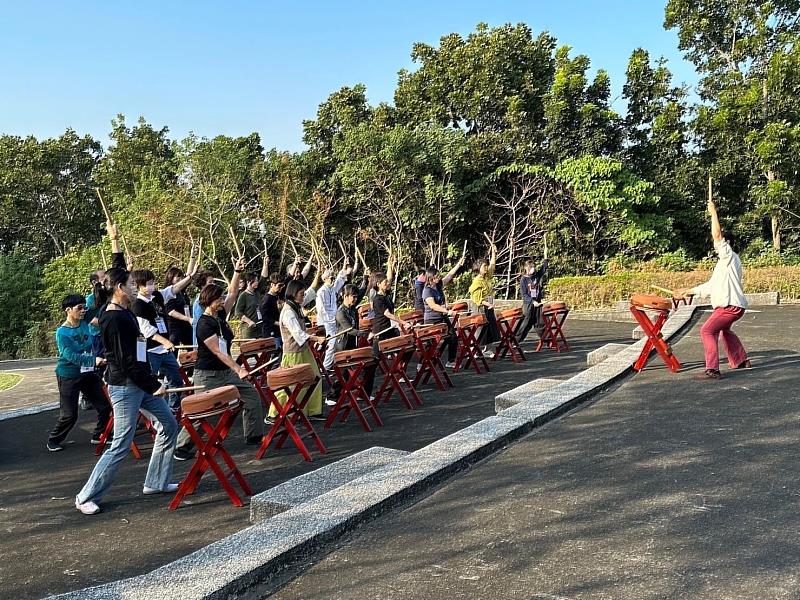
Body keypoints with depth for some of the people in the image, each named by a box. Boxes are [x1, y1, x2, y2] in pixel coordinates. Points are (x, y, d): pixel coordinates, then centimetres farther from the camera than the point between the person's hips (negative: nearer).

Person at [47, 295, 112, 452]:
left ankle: (99, 436, 23)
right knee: (69, 415, -1)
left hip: (88, 373, 6)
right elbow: (71, 356, -27)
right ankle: (53, 441, 23)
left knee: (105, 406, 4)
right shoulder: (62, 332, -16)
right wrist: (94, 360, -38)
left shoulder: (85, 324, 0)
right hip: (68, 376, -6)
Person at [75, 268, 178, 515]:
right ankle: (86, 498, 12)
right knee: (121, 446, -3)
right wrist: (154, 386, -17)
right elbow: (126, 362, -21)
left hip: (141, 383, 10)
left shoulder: (125, 313, 5)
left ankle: (156, 482, 24)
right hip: (125, 386, -10)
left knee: (168, 425, 12)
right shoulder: (114, 320, -20)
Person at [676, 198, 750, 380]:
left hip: (731, 305, -11)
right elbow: (711, 285, 24)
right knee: (724, 330, 32)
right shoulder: (723, 262, 21)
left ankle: (712, 370, -25)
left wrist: (713, 212, -12)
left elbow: (717, 235, -20)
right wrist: (689, 291, 21)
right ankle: (741, 361, 43)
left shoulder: (729, 256, -7)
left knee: (707, 331, -19)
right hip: (731, 305, 11)